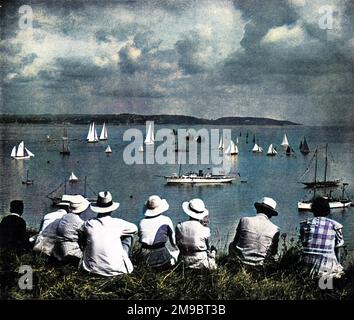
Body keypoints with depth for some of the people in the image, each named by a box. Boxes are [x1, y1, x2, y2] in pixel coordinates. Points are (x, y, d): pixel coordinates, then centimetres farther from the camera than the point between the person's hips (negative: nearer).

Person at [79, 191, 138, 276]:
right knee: (128, 237, 18)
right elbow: (134, 229, 13)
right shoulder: (118, 223, -8)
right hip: (115, 269, -2)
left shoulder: (88, 224, -5)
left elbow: (82, 242, 14)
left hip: (92, 268, 2)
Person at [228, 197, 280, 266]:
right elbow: (273, 254, 2)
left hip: (240, 261, 0)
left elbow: (235, 242, 4)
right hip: (258, 265, 0)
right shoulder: (275, 230, -6)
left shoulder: (244, 220, -6)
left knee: (231, 245, 31)